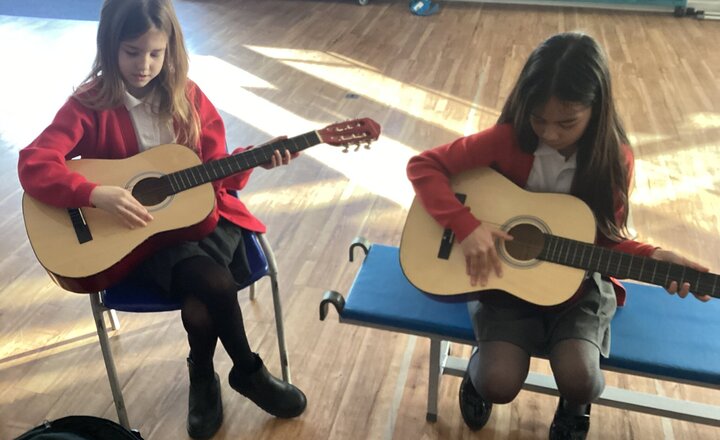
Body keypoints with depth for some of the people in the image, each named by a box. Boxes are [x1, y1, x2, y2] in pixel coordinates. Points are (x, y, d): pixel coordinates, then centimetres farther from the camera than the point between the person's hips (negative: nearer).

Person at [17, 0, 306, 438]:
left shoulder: (186, 96, 3)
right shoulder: (90, 104, -7)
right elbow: (33, 164, -18)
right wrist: (97, 194, -32)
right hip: (139, 231, -2)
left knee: (200, 306, -26)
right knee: (216, 284, -27)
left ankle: (203, 377, 10)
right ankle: (249, 372, 4)